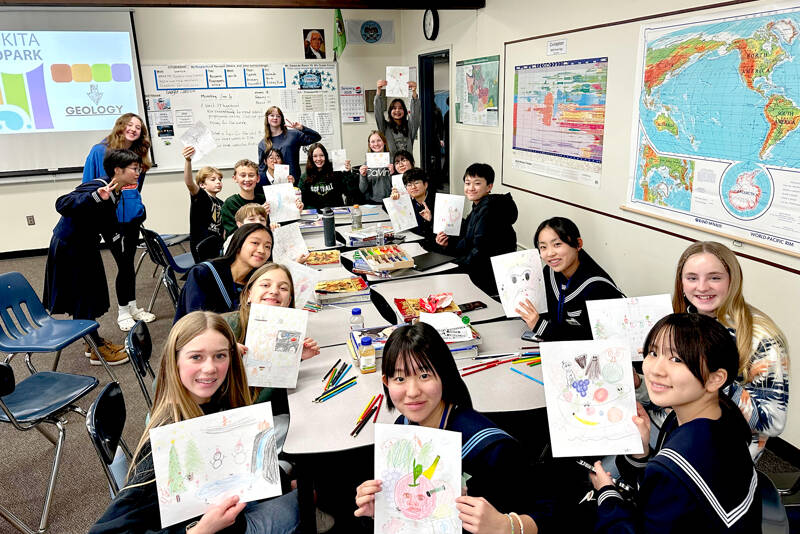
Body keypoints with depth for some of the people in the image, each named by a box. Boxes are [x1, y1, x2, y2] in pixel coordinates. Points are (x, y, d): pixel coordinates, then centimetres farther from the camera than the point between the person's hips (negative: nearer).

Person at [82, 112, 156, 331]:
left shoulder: (138, 155, 8)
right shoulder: (100, 151, -7)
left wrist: (138, 207, 13)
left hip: (133, 216, 5)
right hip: (111, 217, -5)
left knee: (128, 262, 14)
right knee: (124, 264, -1)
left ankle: (132, 307, 25)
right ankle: (123, 312, 14)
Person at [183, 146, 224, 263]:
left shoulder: (220, 203, 12)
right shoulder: (200, 196, -8)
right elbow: (189, 183, -29)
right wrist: (188, 160, -43)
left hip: (216, 248, 7)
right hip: (201, 248, -7)